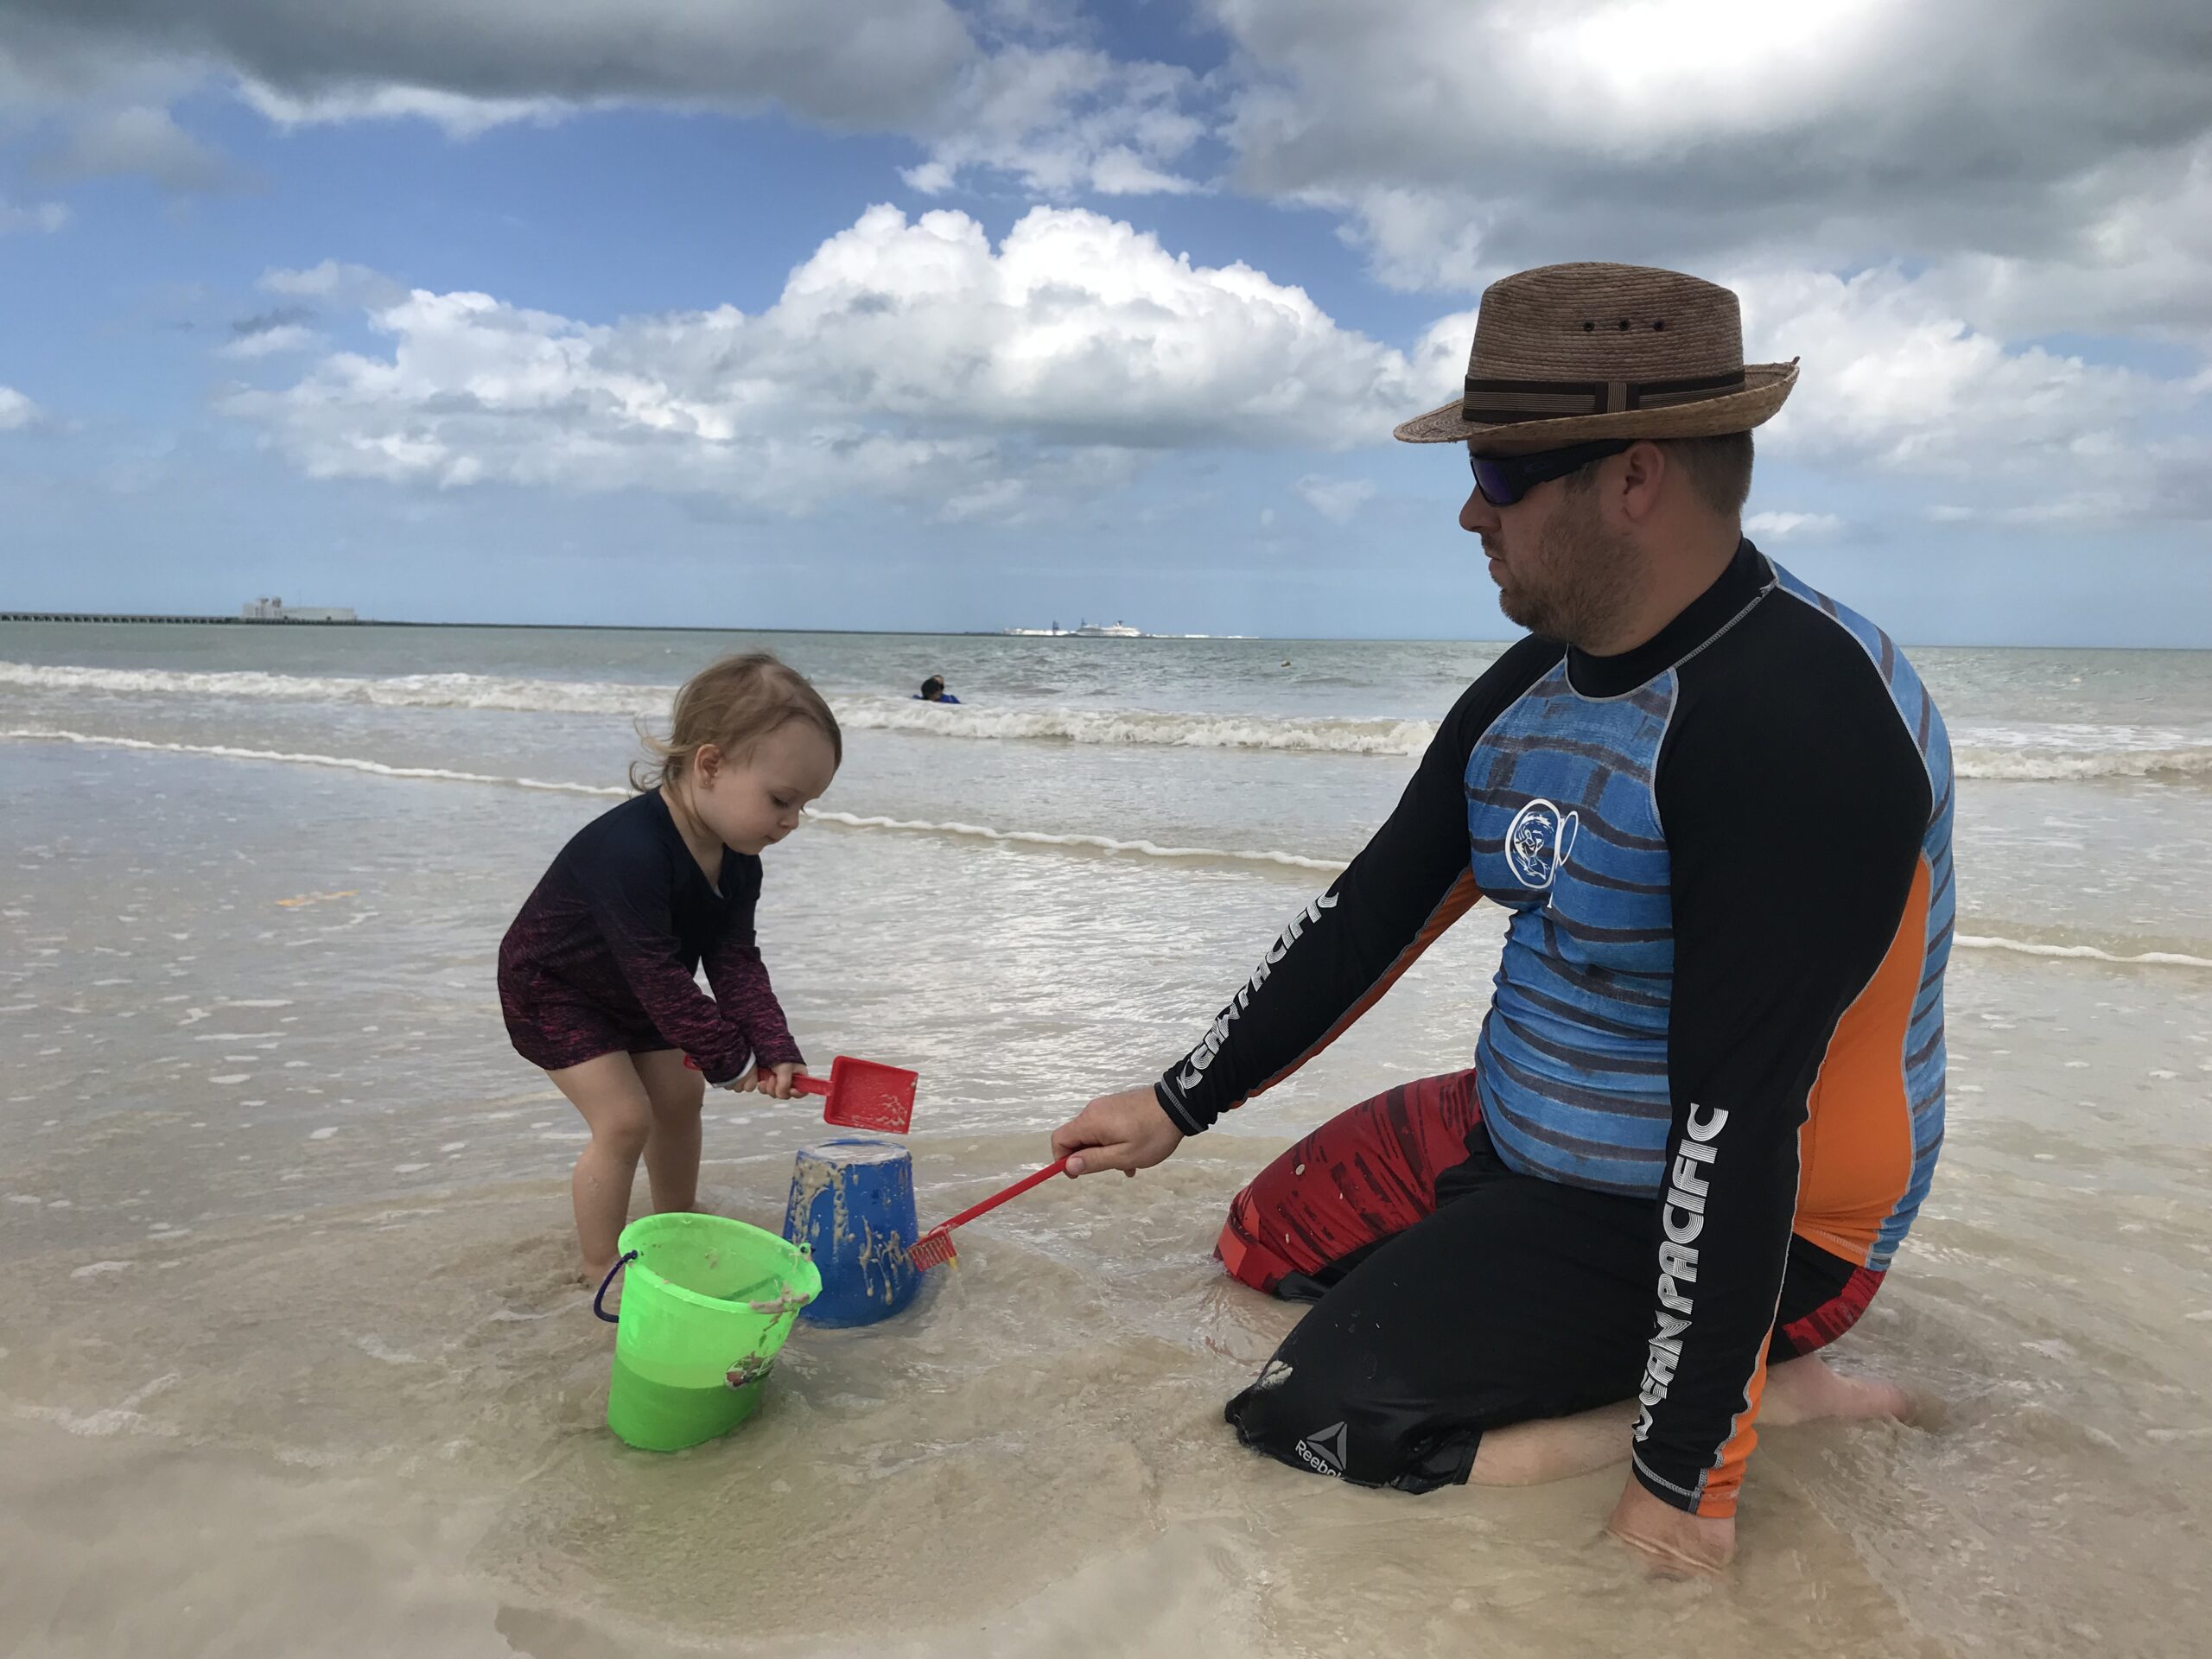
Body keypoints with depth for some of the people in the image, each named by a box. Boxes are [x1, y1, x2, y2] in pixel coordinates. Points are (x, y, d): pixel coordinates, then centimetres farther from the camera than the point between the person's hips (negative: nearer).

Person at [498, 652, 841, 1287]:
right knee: (625, 1118, -14)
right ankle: (602, 1272, 4)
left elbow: (735, 960, -12)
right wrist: (731, 1057, -28)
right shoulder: (630, 850, -41)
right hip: (551, 987, -8)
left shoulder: (738, 860, -14)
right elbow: (657, 975, -37)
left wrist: (775, 1049, -23)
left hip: (634, 996, 8)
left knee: (680, 1095, 12)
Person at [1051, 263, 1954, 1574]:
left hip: (1740, 1219, -9)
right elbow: (1372, 912, 7)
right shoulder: (1532, 691, 0)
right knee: (1268, 1241, 17)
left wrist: (1682, 1471, -26)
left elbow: (1737, 1117, -31)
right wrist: (1182, 1104, 11)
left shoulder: (1794, 719, -29)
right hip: (1524, 1139, 9)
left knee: (1313, 1417, -16)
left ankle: (1761, 1390, -5)